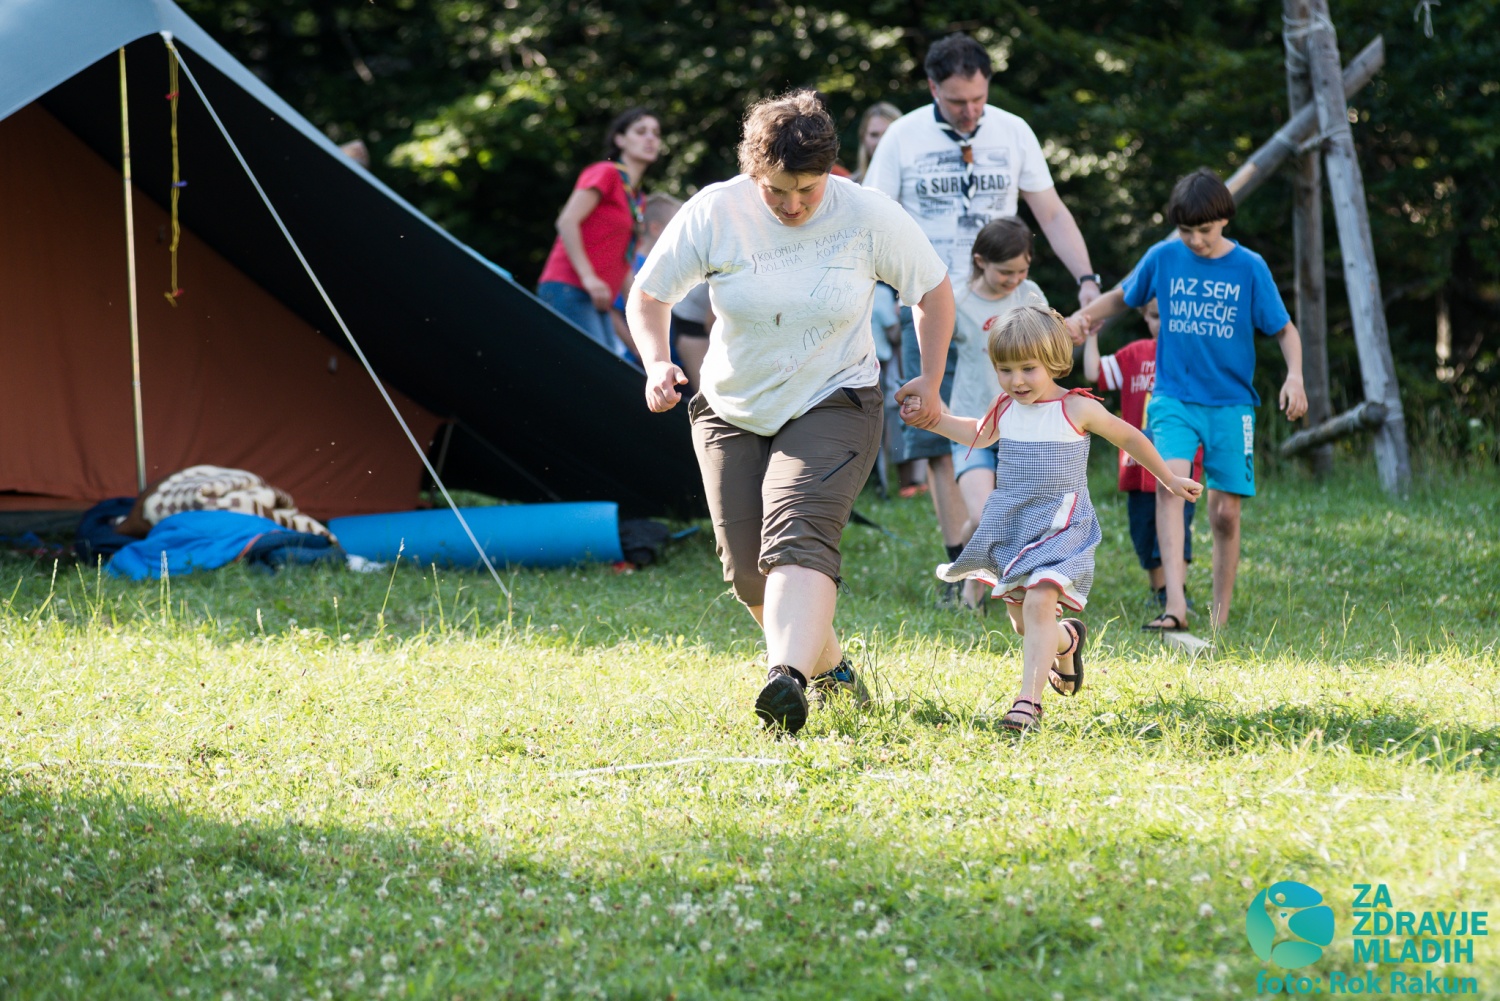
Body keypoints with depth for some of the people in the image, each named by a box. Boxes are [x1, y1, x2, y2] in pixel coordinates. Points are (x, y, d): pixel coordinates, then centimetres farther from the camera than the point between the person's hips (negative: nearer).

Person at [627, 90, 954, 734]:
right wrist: (656, 364, -18)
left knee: (799, 538, -27)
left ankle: (788, 680, -45)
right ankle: (828, 665, 28)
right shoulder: (714, 213, -12)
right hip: (733, 410, 3)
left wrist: (930, 378, -1)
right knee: (749, 573, 2)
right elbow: (647, 296, -1)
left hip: (833, 408, -3)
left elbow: (933, 291, 4)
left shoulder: (868, 216, -12)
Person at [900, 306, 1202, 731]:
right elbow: (978, 434, 27)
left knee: (1039, 602, -24)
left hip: (1060, 526, -6)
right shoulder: (1005, 409, 4)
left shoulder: (1077, 409, -9)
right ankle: (1067, 639, 49)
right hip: (1011, 527, 6)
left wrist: (1170, 479, 16)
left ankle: (1028, 702, -27)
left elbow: (1129, 437, 5)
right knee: (1021, 619, 14)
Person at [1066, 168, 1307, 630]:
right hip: (1174, 397, 0)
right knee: (1169, 480, -24)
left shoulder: (1249, 267, -2)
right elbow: (1122, 297, 19)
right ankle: (1175, 605, -32)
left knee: (1225, 511, 0)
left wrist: (1294, 376, -13)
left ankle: (1220, 619, 14)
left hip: (1231, 403, 0)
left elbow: (1284, 330, 4)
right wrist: (1085, 315, 1)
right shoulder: (1163, 258, 2)